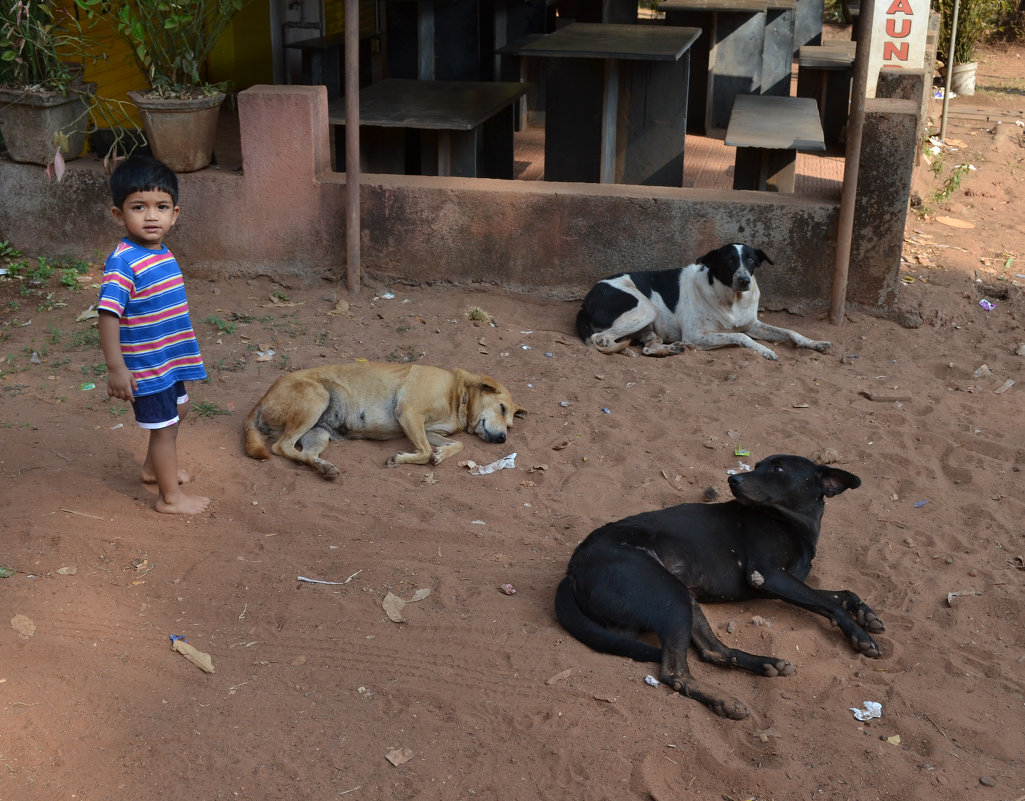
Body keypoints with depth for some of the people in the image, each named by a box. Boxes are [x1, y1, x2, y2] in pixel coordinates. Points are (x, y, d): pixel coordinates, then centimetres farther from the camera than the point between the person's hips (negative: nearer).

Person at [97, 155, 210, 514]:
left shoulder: (164, 255, 2)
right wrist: (116, 368, -30)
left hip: (170, 358, 9)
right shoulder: (122, 262, -25)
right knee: (164, 426, 4)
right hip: (145, 366, -9)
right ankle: (170, 497, 20)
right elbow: (108, 316, -28)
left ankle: (154, 468, 49)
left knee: (175, 413, 26)